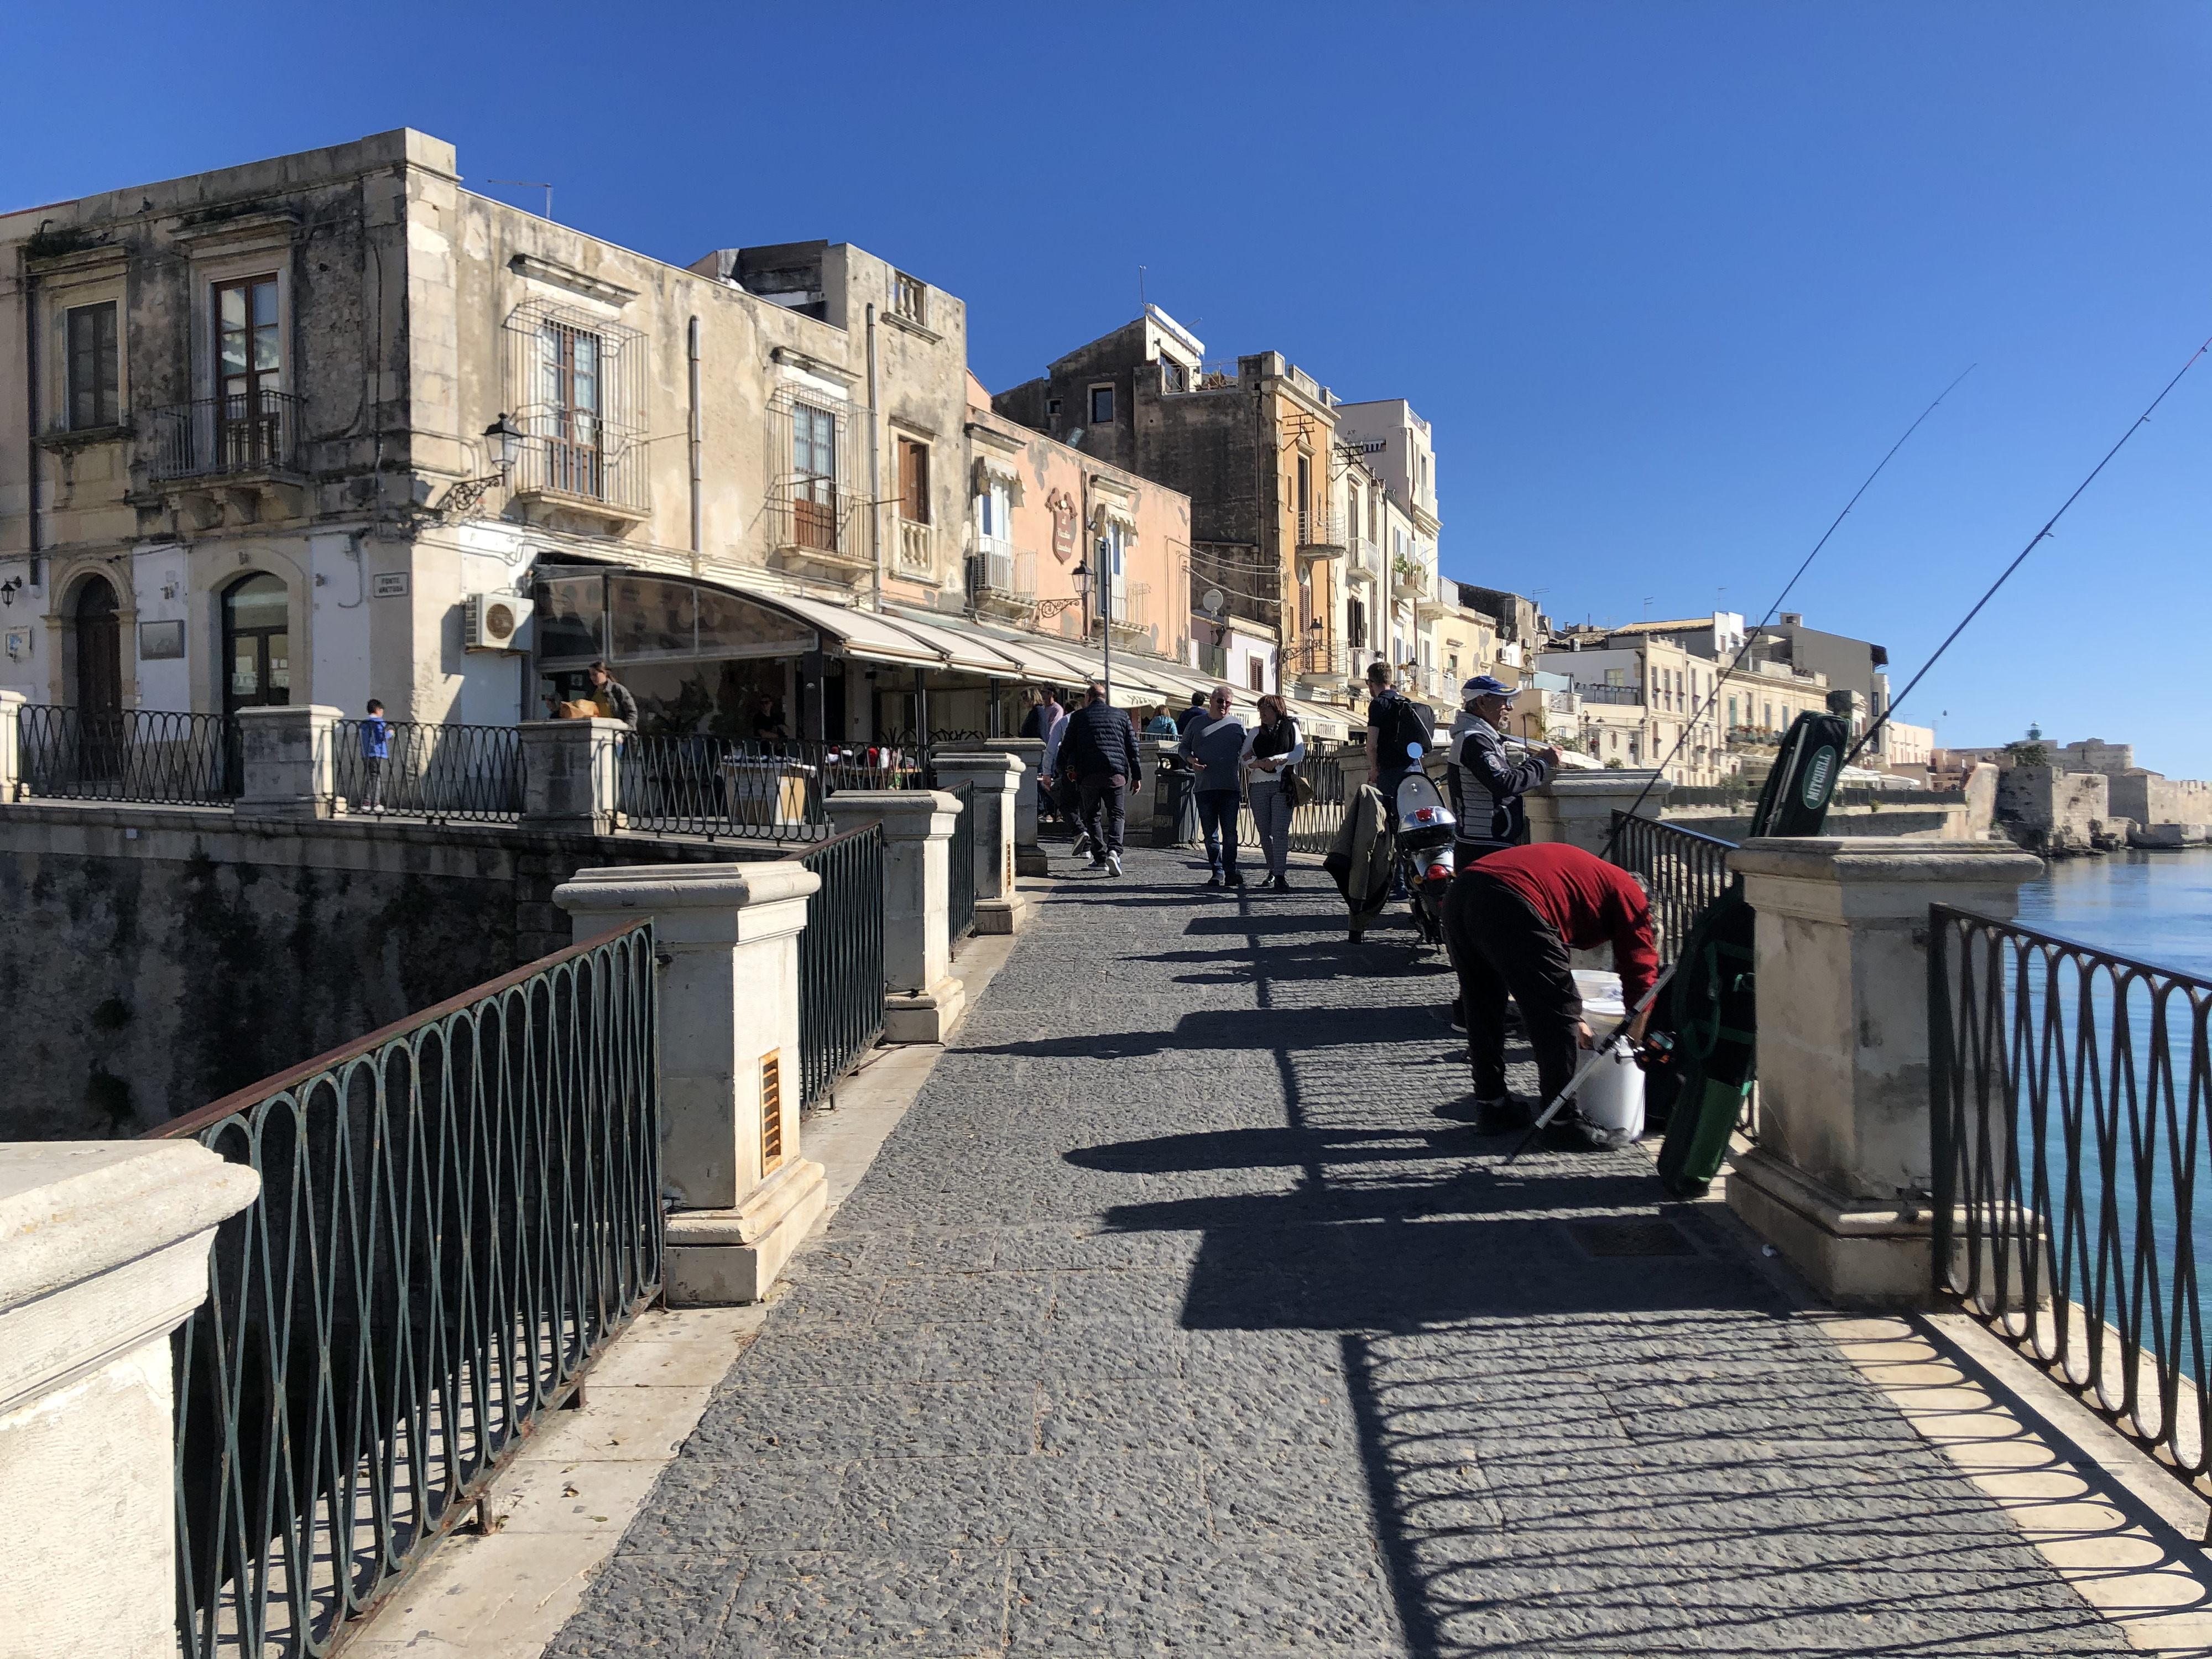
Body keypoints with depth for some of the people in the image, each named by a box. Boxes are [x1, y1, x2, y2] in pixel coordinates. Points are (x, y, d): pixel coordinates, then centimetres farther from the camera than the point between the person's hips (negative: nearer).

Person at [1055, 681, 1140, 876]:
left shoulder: (1079, 716, 8)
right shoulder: (1121, 715, 13)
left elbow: (1067, 747, 8)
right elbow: (1132, 747, 11)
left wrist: (1066, 769, 22)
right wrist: (1136, 775, 14)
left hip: (1088, 774, -1)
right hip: (1116, 773, 1)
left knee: (1092, 816, 10)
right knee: (1117, 814, 4)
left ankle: (1100, 857, 6)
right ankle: (1114, 851, -19)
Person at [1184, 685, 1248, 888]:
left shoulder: (1237, 725, 12)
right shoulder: (1196, 724, 11)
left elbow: (1246, 753, 16)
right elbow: (1184, 747, 16)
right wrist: (1191, 760, -6)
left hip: (1231, 787, -1)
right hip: (1204, 787, 1)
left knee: (1230, 833, -5)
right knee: (1210, 833, 3)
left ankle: (1230, 872, -2)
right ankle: (1217, 872, 9)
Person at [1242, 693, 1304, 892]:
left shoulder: (1291, 728, 12)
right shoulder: (1255, 733, 19)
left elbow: (1300, 753, 0)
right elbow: (1243, 758, 9)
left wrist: (1277, 760, -15)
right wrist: (1259, 763, -12)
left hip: (1283, 785, -3)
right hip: (1259, 785, 3)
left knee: (1280, 830, -14)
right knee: (1264, 832, 2)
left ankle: (1280, 876, -18)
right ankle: (1273, 870, 18)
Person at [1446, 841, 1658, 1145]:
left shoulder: (1584, 870, 40)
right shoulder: (1629, 894, 19)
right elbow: (1642, 972, 17)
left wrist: (1573, 1019, 44)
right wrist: (1633, 1041, 30)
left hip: (1459, 894, 8)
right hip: (1510, 906, -8)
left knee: (1483, 1010, 23)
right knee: (1556, 1018, 7)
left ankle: (1491, 1106, 34)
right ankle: (1565, 1124, 16)